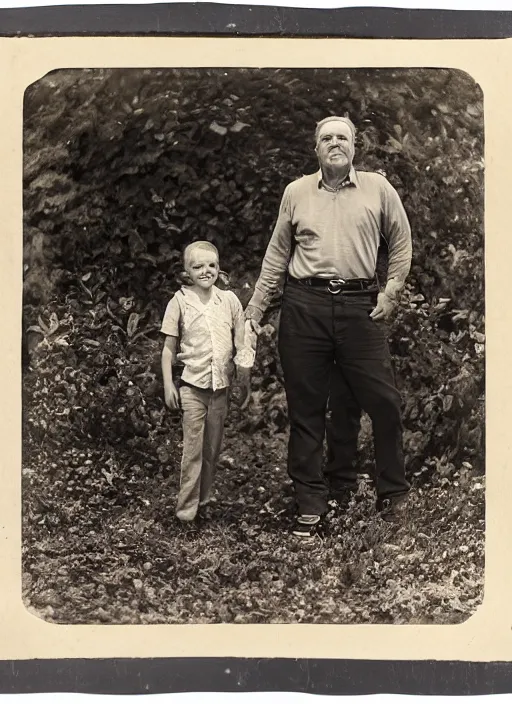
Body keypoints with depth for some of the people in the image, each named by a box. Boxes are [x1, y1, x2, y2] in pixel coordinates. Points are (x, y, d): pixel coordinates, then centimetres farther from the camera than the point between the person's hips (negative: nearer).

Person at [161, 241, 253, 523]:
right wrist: (168, 385, -3)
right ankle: (187, 507, 4)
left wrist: (245, 380, 8)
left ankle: (205, 499, 25)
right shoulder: (180, 302, -3)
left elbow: (241, 346, 9)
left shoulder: (229, 300, 3)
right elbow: (169, 348, 2)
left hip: (221, 386, 3)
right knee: (193, 447, -3)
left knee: (213, 447, 11)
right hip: (192, 386, -3)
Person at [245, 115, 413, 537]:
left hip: (360, 306, -1)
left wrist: (391, 293, 4)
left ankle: (394, 492, 20)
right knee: (305, 407, 5)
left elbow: (401, 243, 14)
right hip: (304, 306, 1)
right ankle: (311, 505, 16)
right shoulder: (296, 192, 9)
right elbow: (277, 254, 13)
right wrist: (255, 309, 12)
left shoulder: (378, 189, 7)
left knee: (383, 400, 0)